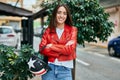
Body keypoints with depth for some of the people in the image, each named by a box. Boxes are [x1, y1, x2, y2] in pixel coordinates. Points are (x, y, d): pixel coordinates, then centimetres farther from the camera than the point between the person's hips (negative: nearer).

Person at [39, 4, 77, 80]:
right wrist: (63, 50, -12)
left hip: (65, 69, -1)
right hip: (49, 67, 1)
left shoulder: (72, 30, 1)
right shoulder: (48, 30, 5)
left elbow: (70, 49, -10)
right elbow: (42, 48, -5)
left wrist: (51, 46, -8)